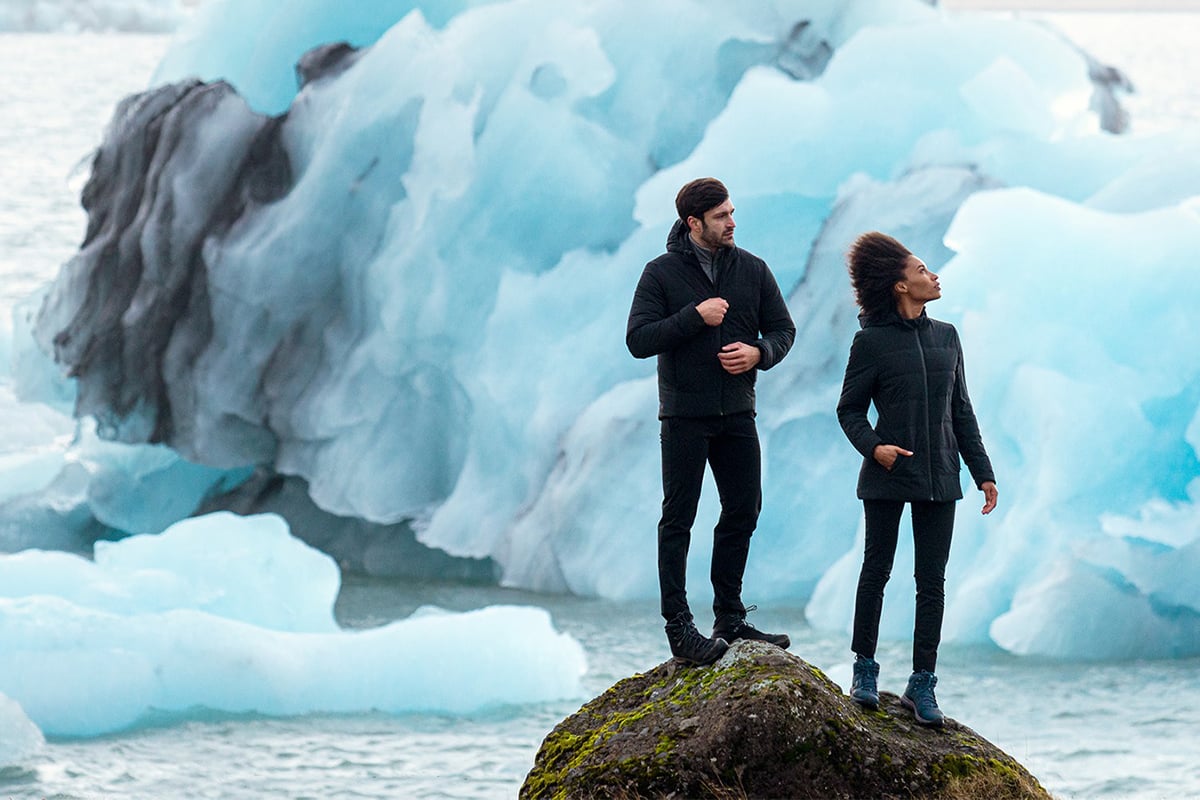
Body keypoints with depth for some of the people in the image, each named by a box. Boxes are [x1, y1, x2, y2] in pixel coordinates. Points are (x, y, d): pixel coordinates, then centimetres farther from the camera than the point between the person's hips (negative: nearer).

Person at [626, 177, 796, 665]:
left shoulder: (752, 270, 6)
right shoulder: (662, 273, -5)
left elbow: (783, 329, 11)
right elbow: (638, 340, -11)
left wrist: (759, 353, -11)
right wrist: (695, 316, -19)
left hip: (737, 414, 5)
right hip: (684, 416, -5)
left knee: (742, 513, 9)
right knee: (678, 520, -3)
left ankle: (730, 618, 20)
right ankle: (678, 627, -2)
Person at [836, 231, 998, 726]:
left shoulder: (946, 337, 9)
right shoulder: (872, 341, -4)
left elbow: (961, 411, 14)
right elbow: (849, 409, 0)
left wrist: (982, 472, 11)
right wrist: (872, 446, -19)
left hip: (938, 477, 4)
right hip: (887, 479, -4)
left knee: (932, 581, 2)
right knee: (877, 571, 5)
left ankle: (922, 685, 6)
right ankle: (865, 671, 17)